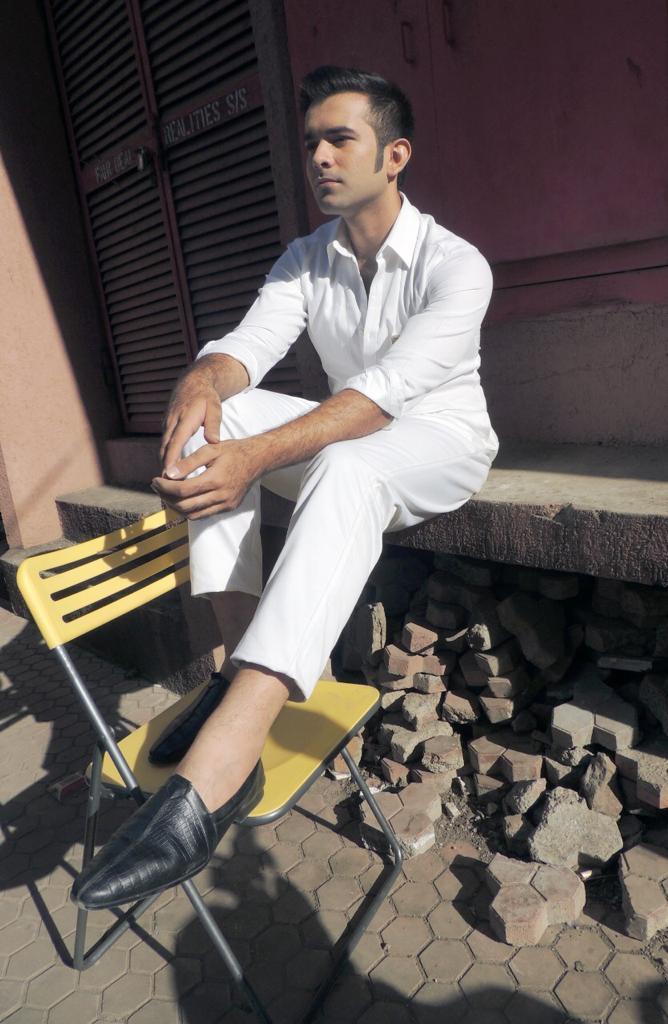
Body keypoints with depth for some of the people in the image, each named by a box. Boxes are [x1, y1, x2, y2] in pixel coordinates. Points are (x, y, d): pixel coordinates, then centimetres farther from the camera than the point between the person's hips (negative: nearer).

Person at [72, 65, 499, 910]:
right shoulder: (304, 261, 4)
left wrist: (256, 455, -42)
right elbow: (251, 342, -12)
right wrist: (203, 380, -37)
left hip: (442, 442, -5)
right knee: (213, 414, -19)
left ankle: (211, 774, -50)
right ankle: (241, 660, -26)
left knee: (348, 468, -40)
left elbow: (391, 387, -30)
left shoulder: (455, 265, -14)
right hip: (351, 437, 5)